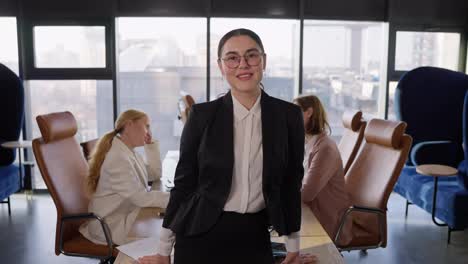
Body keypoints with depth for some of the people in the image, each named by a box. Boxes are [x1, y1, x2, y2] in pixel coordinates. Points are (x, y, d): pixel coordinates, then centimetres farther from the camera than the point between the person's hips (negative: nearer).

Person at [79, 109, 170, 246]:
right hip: (112, 226, -9)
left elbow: (155, 174, 14)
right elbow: (140, 197, -27)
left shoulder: (129, 151, 6)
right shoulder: (118, 158, -24)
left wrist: (151, 144, 7)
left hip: (127, 215, 9)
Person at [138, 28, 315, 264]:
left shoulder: (288, 115, -3)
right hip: (201, 236, -1)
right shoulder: (202, 114, -6)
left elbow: (291, 182, 3)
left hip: (255, 237, 2)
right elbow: (184, 180, -1)